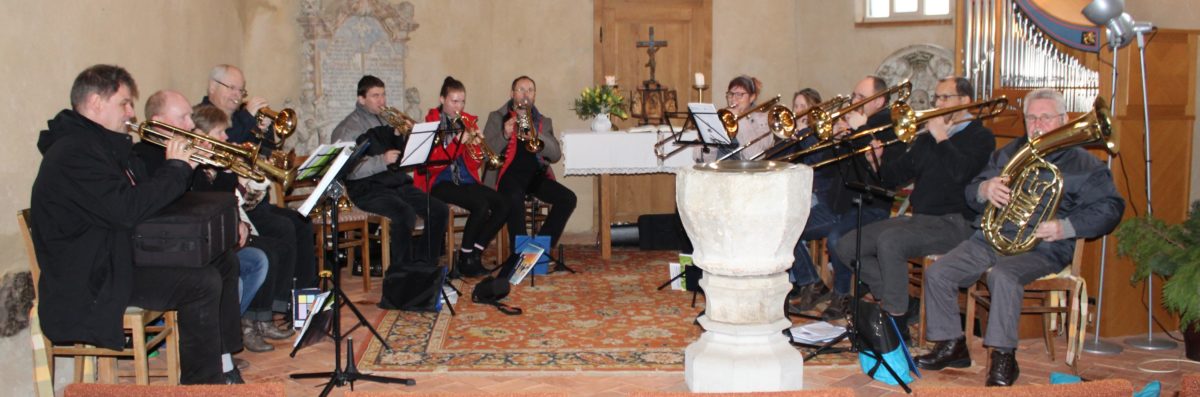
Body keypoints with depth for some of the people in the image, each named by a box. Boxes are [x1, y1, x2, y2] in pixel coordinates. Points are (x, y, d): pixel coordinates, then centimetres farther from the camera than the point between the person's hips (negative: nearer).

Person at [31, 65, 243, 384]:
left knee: (224, 263, 8)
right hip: (92, 277, -11)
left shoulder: (105, 144, 16)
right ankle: (202, 384, -13)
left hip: (121, 255, 11)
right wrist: (175, 168, -18)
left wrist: (184, 164, 1)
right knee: (203, 283, -25)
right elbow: (128, 209, -30)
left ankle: (224, 367, 13)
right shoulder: (75, 152, -20)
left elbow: (143, 192, 17)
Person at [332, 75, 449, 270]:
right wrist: (382, 160, -26)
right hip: (368, 188, -6)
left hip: (398, 183, 6)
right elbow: (349, 170, -14)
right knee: (406, 214, -33)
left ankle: (423, 266, -1)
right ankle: (401, 270, -16)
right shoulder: (348, 128, -2)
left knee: (440, 210, -12)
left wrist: (401, 136, -3)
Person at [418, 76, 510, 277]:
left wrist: (476, 145, -11)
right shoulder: (432, 122, -1)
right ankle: (464, 259, -11)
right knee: (481, 205, -29)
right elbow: (432, 161, -13)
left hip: (465, 180, 6)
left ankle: (474, 255, -5)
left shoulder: (468, 122, 13)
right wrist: (457, 142, -22)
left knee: (503, 205, -16)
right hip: (440, 182, -6)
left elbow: (474, 163, 10)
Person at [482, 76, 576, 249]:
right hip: (508, 174, -4)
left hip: (536, 175, 4)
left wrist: (536, 136, -13)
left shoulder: (544, 122, 19)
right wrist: (504, 135, -19)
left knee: (568, 198, -20)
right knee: (515, 199, -37)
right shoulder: (497, 117, 11)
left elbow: (556, 155, 4)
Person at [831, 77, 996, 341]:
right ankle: (892, 301, -1)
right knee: (847, 247, -7)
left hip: (954, 223, -7)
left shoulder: (980, 138, 2)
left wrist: (941, 138, -11)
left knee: (890, 240, -34)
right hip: (918, 218, 8)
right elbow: (891, 181, 16)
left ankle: (897, 325, -24)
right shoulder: (926, 139, 21)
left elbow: (961, 173, -20)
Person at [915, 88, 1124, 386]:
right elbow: (970, 194, 17)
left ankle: (1004, 358, -26)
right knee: (936, 274, -13)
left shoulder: (1083, 164, 7)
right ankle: (951, 346, 0)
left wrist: (1065, 227, -19)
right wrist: (984, 189, -9)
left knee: (1003, 275, -37)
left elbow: (1110, 208, -3)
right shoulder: (1010, 153, 22)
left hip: (1041, 247, -5)